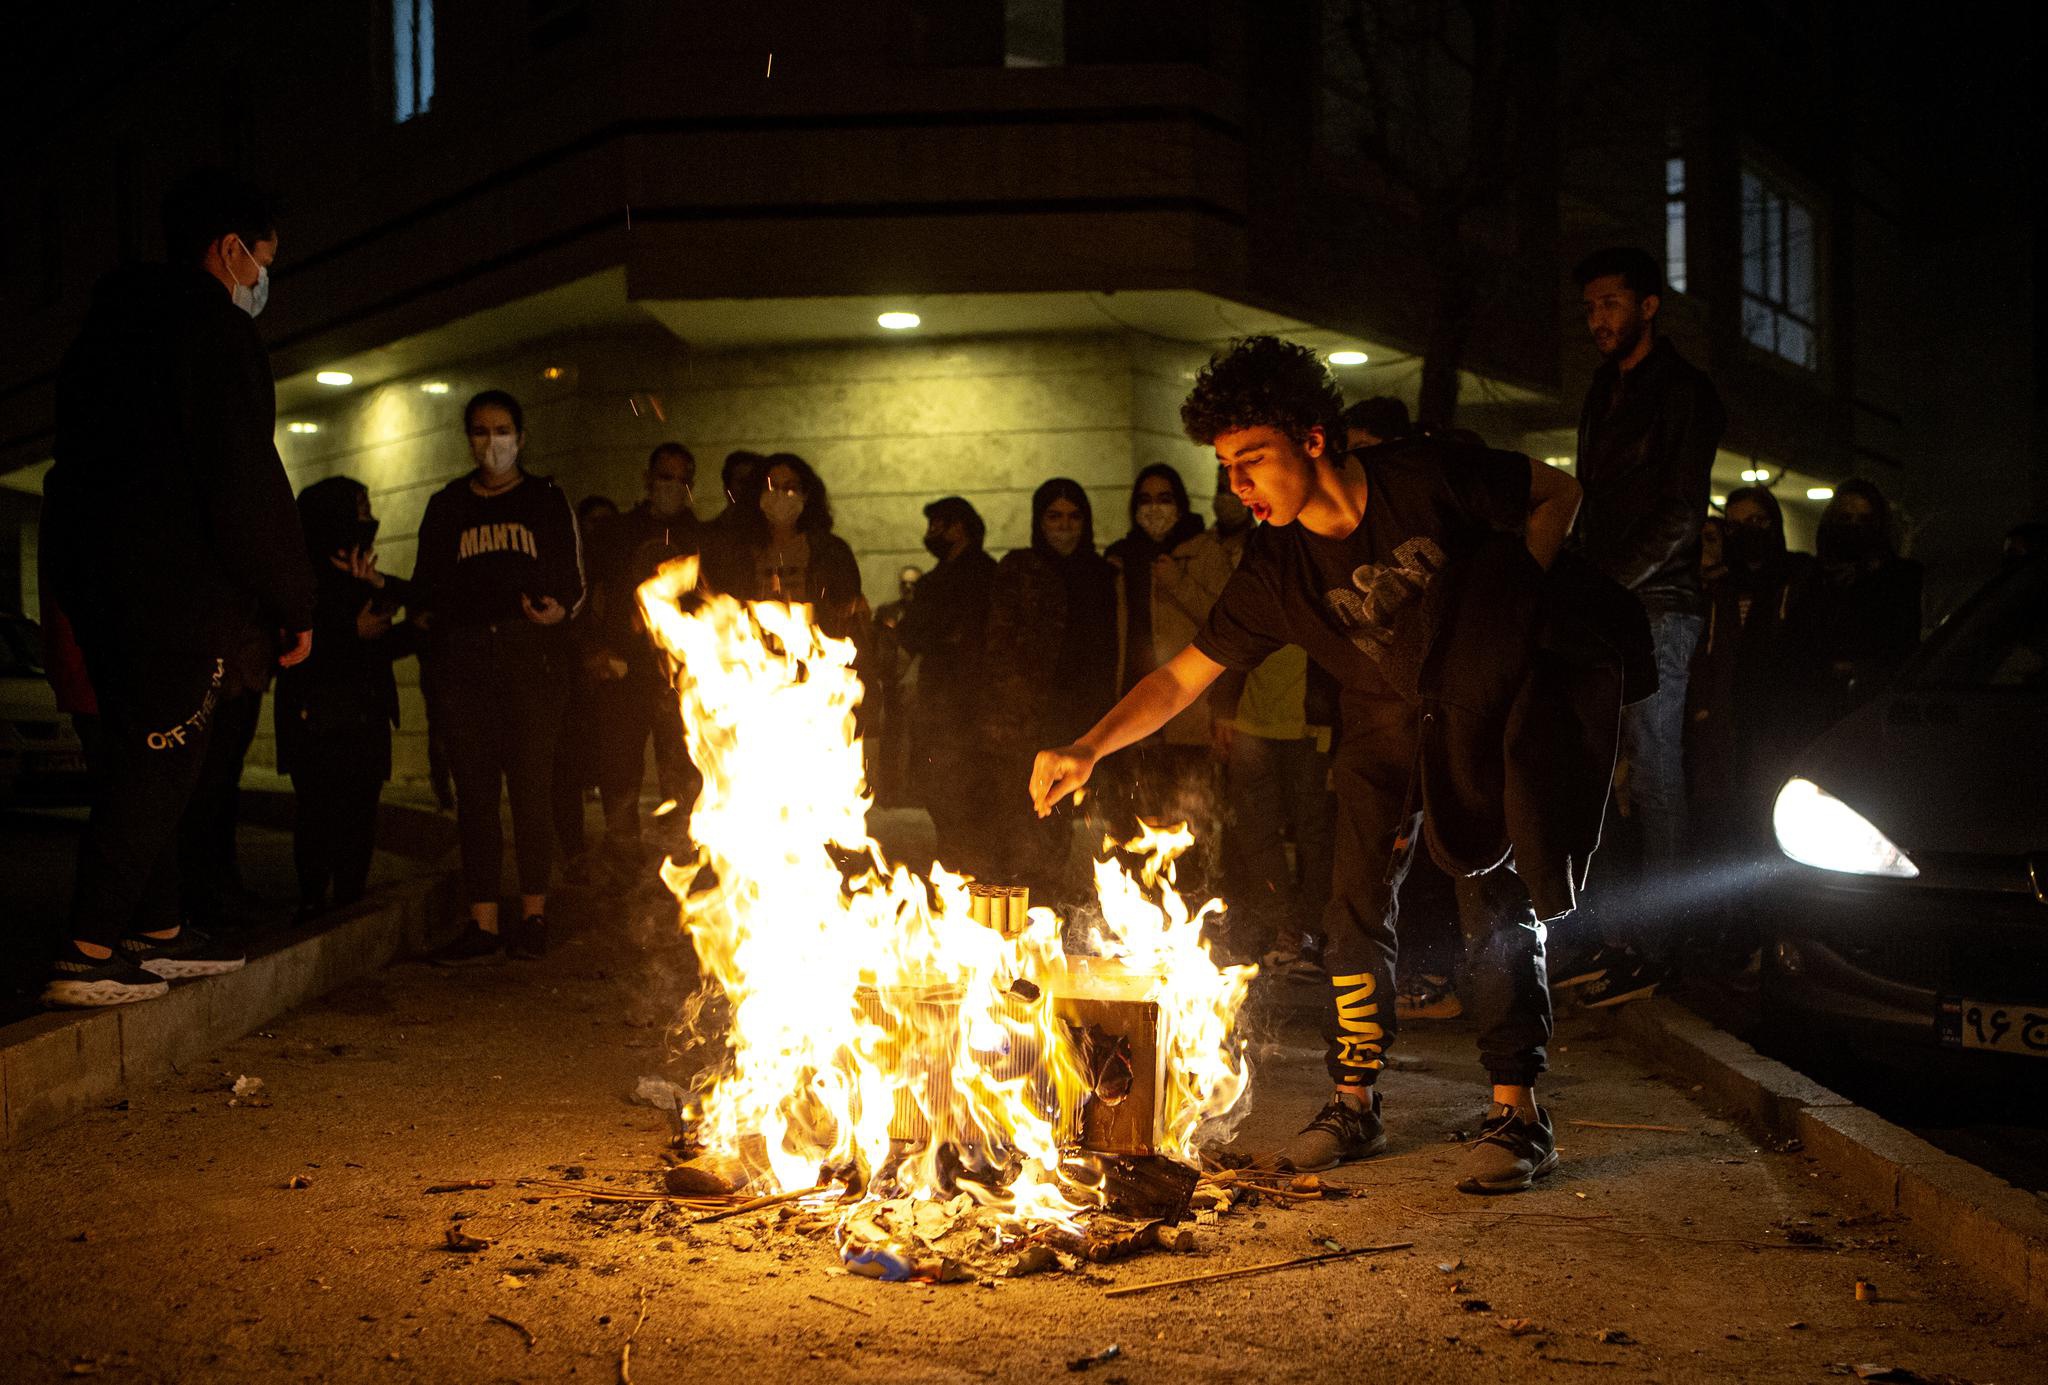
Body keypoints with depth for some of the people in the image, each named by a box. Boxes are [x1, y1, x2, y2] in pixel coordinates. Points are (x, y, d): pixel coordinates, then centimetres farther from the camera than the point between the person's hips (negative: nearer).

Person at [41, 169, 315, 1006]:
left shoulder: (112, 328, 19)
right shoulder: (213, 329, -10)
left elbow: (83, 464, 22)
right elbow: (246, 483, -17)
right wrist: (294, 602, -11)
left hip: (97, 579, 10)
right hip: (179, 590, -9)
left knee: (147, 762, 15)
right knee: (157, 763, -7)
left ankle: (156, 930, 22)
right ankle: (88, 955, -10)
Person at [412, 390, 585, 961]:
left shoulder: (547, 500, 11)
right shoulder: (447, 505, 18)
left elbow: (574, 581, 8)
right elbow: (426, 586, 19)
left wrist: (559, 609, -12)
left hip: (533, 655, -2)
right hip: (466, 658, 2)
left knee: (530, 786, -4)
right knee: (474, 790, -2)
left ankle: (533, 915, 4)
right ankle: (482, 921, -1)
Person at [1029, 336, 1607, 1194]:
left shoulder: (1427, 479, -24)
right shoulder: (1274, 573, -15)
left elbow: (1557, 494, -6)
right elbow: (1182, 676, -10)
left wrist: (1511, 595, -10)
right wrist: (1089, 747, -23)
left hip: (1497, 693, -3)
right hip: (1387, 714, 3)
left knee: (1494, 890, -11)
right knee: (1360, 899, -3)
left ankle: (1517, 1111, -3)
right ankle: (1355, 1102, 9)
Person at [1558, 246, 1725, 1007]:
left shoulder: (1683, 392, -3)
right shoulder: (1606, 394, 22)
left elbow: (1681, 517, -11)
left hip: (1656, 608, -8)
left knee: (1653, 776, -6)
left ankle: (1648, 951, -4)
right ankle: (1614, 937, 8)